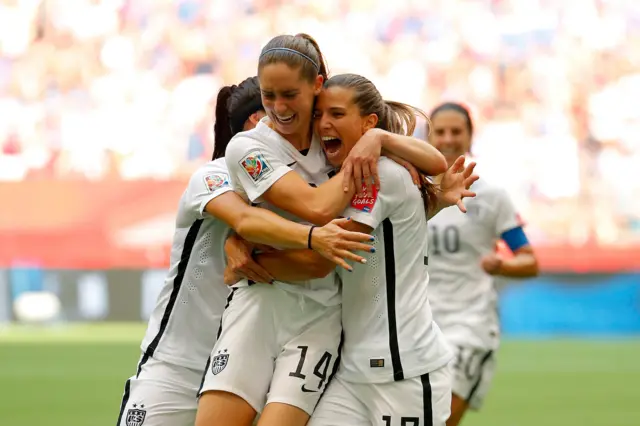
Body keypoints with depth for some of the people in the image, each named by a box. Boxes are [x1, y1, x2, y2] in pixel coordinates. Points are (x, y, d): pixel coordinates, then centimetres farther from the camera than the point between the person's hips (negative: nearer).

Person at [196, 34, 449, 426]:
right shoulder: (247, 147, -5)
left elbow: (437, 164, 1)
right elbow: (319, 207, -19)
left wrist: (378, 138, -14)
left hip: (320, 311, 1)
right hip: (261, 302, -1)